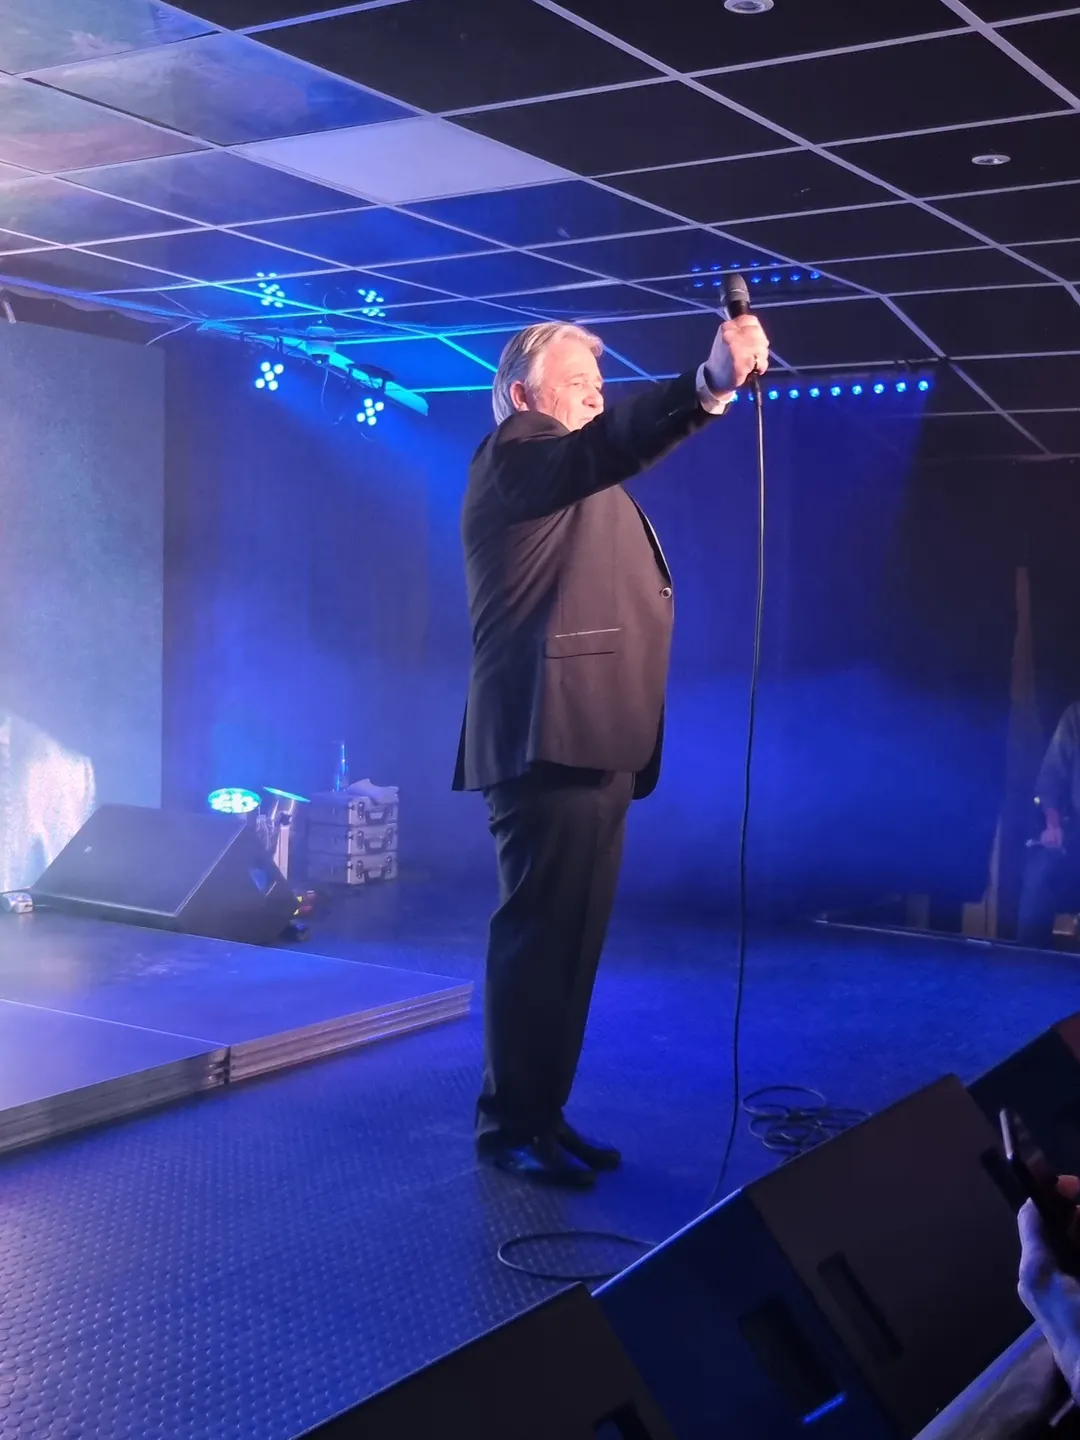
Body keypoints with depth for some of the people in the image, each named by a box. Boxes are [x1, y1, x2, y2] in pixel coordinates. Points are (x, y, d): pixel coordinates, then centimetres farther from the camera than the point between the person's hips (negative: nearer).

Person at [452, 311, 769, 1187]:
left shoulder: (583, 492, 28)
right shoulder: (514, 456, -4)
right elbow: (605, 448, -25)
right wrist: (706, 386, -39)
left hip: (593, 747, 10)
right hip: (550, 745, -10)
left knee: (571, 946, 12)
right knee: (538, 943, -6)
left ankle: (542, 1117, 20)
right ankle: (510, 1128, 2)